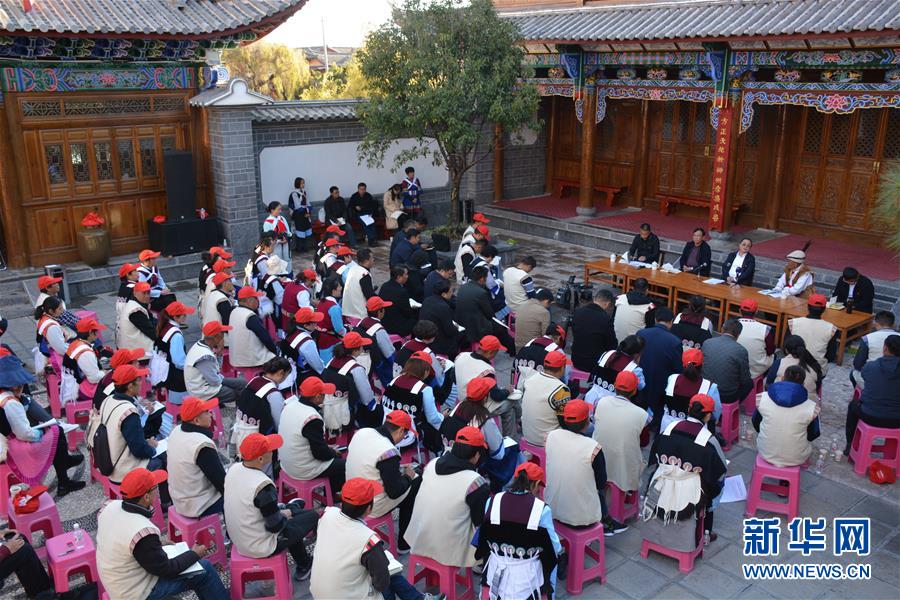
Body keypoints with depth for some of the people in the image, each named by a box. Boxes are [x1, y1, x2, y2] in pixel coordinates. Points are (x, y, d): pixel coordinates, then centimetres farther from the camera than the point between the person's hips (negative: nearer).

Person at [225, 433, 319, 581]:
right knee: (312, 516, 5)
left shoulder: (234, 468, -9)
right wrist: (285, 515, -2)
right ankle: (304, 566, 28)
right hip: (260, 548, -8)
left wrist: (280, 510, 9)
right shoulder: (263, 486, -32)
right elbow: (276, 526, -23)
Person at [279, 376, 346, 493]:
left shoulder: (289, 406, -4)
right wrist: (333, 452, -1)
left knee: (335, 457, 23)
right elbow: (321, 453, -22)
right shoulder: (313, 419, -30)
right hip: (304, 472, -9)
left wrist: (327, 448, 12)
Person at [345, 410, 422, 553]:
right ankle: (404, 544, 16)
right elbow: (395, 492, -23)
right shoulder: (389, 452, -29)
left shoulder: (362, 432, -6)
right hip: (372, 507, -8)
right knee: (417, 482, 7)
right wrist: (408, 476, -4)